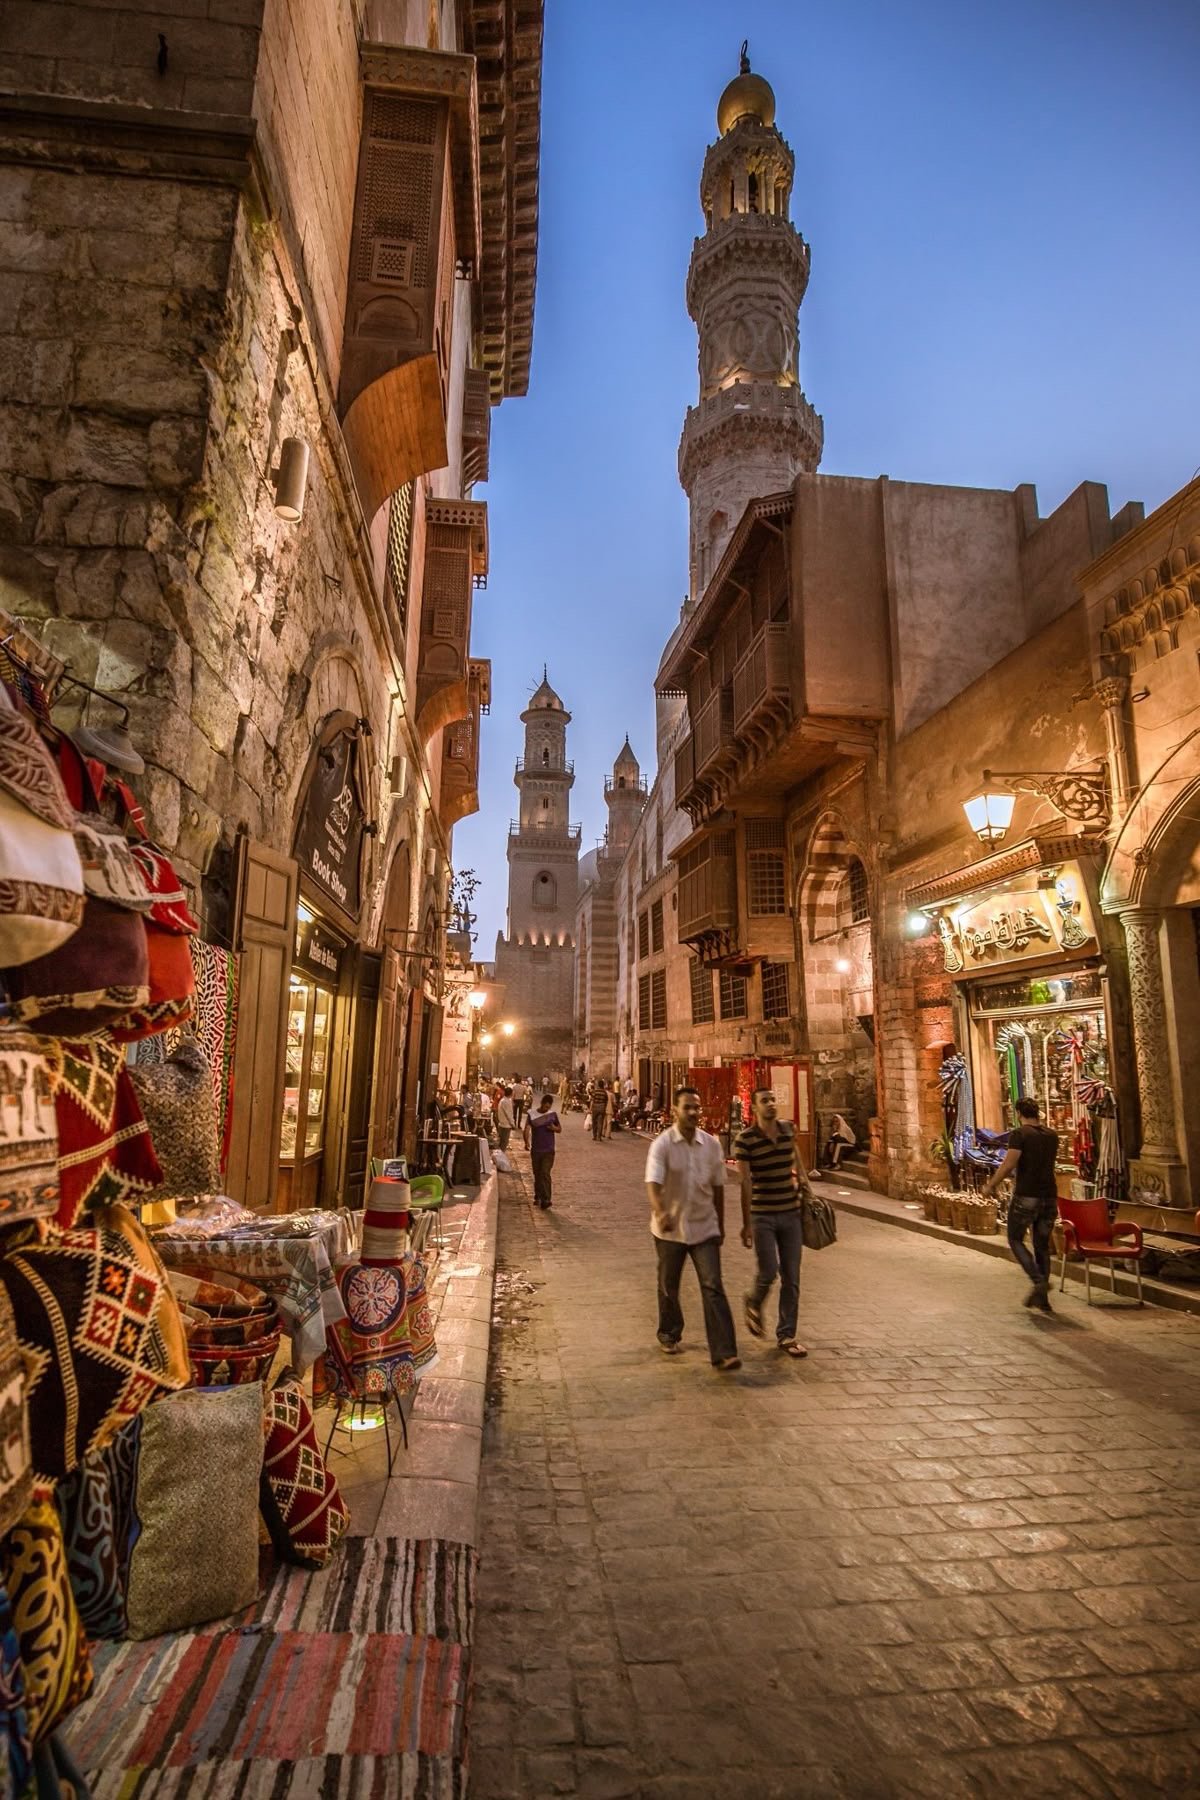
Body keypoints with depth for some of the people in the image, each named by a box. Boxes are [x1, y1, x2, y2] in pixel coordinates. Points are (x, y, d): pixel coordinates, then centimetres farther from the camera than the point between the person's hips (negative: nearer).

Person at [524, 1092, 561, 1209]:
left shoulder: (553, 1114, 3)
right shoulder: (531, 1115, -3)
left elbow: (559, 1129, 15)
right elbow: (527, 1129, -15)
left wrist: (555, 1128, -10)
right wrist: (527, 1142, -33)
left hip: (548, 1150, -1)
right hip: (535, 1150, 1)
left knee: (545, 1173, -13)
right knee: (537, 1174, 10)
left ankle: (546, 1199, -16)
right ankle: (538, 1197, 28)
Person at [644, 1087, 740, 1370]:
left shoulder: (711, 1144, -1)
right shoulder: (662, 1145, -14)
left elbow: (718, 1187, 10)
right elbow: (653, 1183, -27)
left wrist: (720, 1225, 15)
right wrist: (660, 1212, -46)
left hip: (704, 1228, 2)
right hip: (670, 1229, -2)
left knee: (713, 1288, -9)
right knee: (669, 1286, 16)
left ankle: (724, 1354, -9)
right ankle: (669, 1335, 40)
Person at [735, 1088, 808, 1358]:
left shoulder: (789, 1131, 1)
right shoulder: (745, 1140, -13)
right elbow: (745, 1183, -14)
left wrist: (800, 1180, 18)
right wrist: (746, 1223, -14)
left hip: (791, 1213, 4)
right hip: (762, 1216, -4)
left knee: (791, 1279, 6)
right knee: (768, 1273, -9)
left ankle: (786, 1335, 19)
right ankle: (754, 1303, 25)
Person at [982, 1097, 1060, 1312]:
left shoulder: (1019, 1134, -11)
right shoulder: (1052, 1135, 9)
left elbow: (1009, 1164, -18)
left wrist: (991, 1185, -5)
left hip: (1026, 1196, -6)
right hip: (1049, 1196, 6)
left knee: (1016, 1240, 8)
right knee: (1042, 1245, 13)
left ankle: (1038, 1280, -11)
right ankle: (1042, 1297, 14)